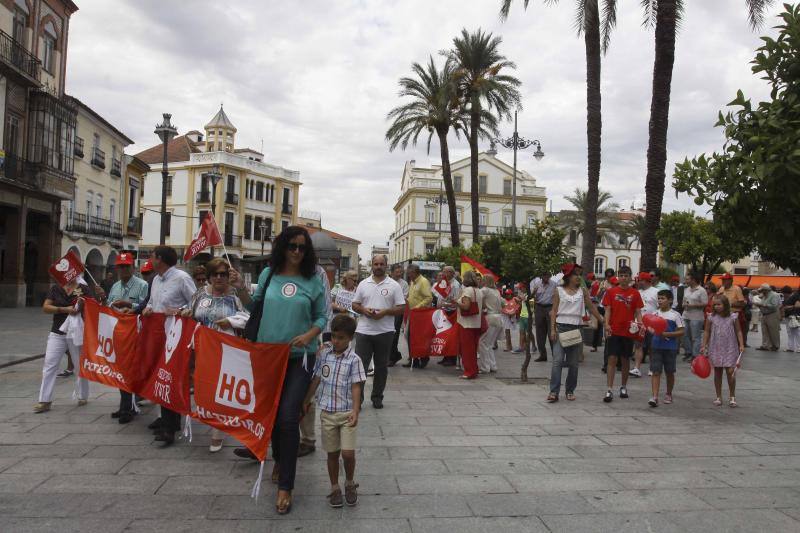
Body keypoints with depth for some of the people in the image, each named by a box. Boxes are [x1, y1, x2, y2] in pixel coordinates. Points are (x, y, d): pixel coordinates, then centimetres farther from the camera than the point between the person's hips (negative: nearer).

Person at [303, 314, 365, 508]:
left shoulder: (354, 360, -8)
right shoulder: (324, 354, 2)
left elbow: (356, 387, -11)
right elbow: (316, 379, 10)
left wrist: (355, 411, -20)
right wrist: (307, 400, 13)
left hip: (346, 412, -3)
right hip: (327, 412, 3)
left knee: (348, 453, -7)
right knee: (332, 453, 10)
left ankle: (350, 483, 20)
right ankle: (335, 488, 26)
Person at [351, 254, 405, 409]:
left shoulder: (394, 285, 1)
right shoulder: (363, 284, 8)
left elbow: (402, 308, -1)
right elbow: (355, 305, 11)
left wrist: (385, 312, -16)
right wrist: (364, 310, -10)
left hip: (385, 332, -1)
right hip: (364, 331, 1)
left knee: (381, 366, 9)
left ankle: (377, 397, 22)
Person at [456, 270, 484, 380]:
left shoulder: (467, 290, -12)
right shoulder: (479, 291, 11)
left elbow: (465, 306, -22)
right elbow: (482, 306, 14)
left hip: (467, 324, -8)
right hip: (477, 324, 8)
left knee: (467, 348, -2)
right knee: (473, 348, 14)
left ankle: (469, 372, 1)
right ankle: (474, 370, 19)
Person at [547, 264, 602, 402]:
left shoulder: (582, 291, 8)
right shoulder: (559, 290, 2)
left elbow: (591, 307, 10)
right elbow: (554, 311, 2)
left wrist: (602, 321, 4)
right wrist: (552, 329, -6)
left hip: (576, 328, 2)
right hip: (561, 327, -2)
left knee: (573, 363, 7)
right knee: (558, 361, -9)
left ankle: (570, 390, 20)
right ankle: (554, 392, -8)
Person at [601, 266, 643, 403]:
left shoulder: (635, 293, 3)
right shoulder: (611, 291, 2)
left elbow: (638, 312, 4)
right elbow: (608, 310, 0)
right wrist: (607, 324, -14)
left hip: (628, 331, 1)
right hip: (614, 331, -1)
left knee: (625, 359, 12)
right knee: (612, 359, -6)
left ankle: (624, 387, 27)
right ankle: (609, 390, -5)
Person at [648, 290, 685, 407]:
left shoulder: (675, 315, -5)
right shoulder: (655, 314, 5)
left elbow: (681, 332, -6)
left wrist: (667, 334, -17)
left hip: (670, 348, -2)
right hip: (656, 346, 2)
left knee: (669, 372, 12)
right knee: (656, 372, -5)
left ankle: (668, 394, 31)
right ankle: (655, 397, -8)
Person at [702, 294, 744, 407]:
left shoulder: (733, 317, -3)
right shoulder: (711, 317, -1)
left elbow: (738, 331, 2)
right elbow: (707, 332, 4)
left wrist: (741, 345, -7)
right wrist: (704, 346, 0)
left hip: (730, 349, -1)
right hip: (716, 349, 2)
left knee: (730, 372, -3)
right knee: (717, 373, 9)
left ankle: (732, 397, 12)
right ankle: (718, 397, 19)